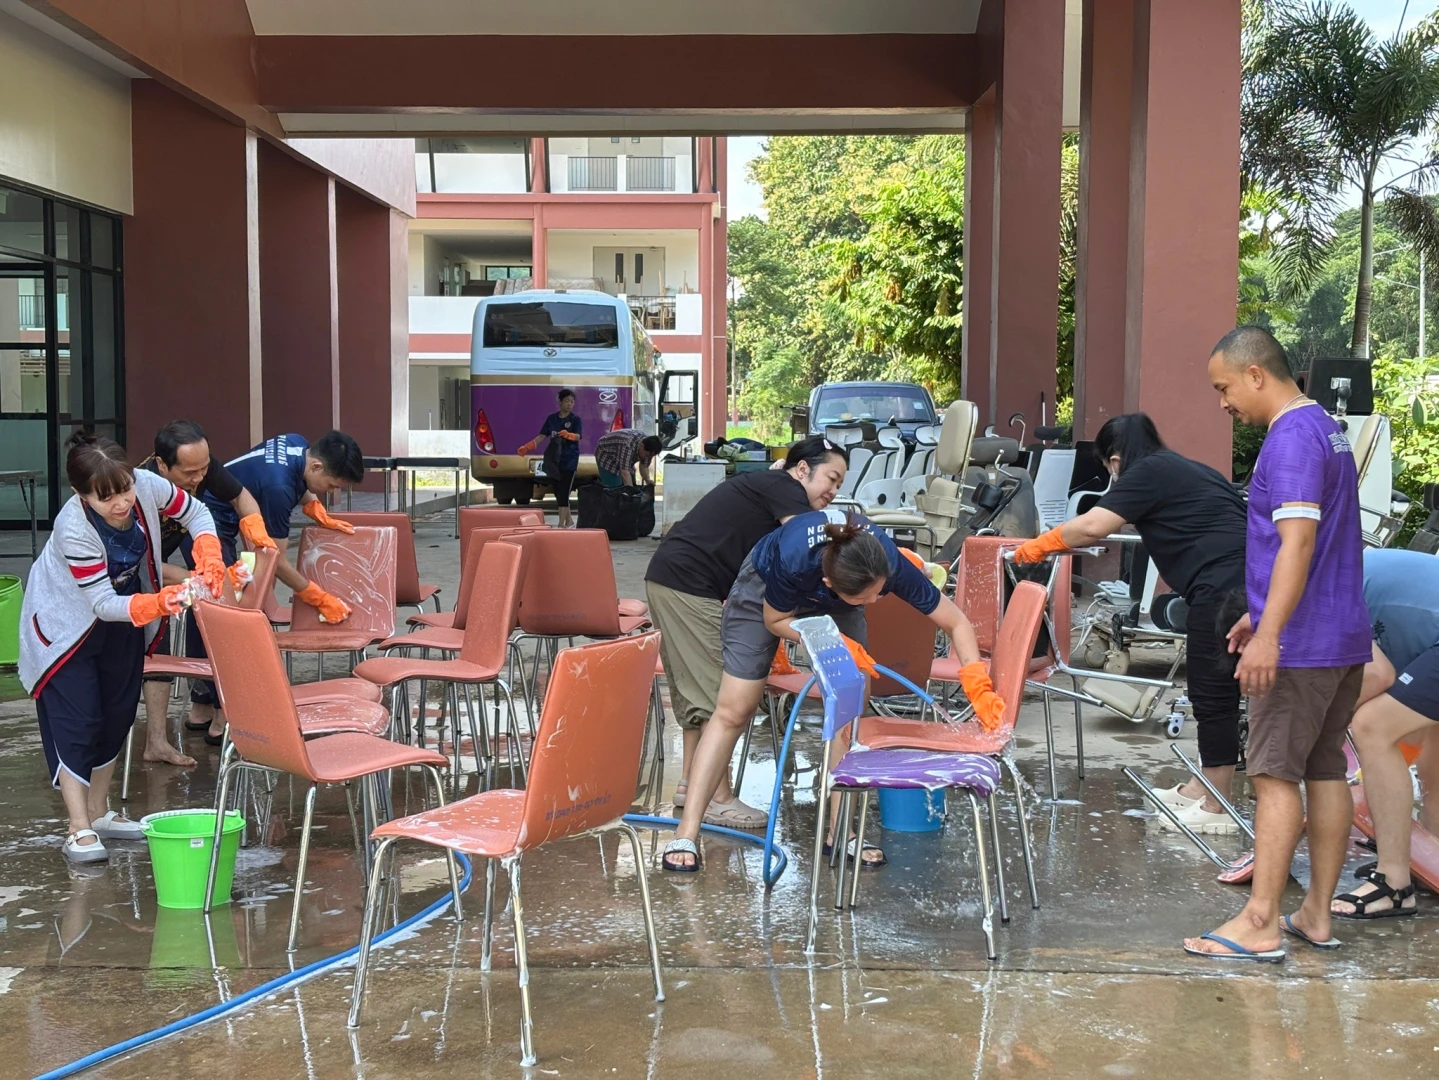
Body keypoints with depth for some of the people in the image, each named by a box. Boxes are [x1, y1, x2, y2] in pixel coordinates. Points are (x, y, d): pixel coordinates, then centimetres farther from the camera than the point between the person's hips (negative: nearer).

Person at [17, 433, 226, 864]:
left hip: (124, 611, 5)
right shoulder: (73, 530, -37)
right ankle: (79, 830, -5)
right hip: (67, 622, -5)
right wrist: (158, 603, -49)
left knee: (117, 714, 10)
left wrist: (209, 561, -26)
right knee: (77, 720, -9)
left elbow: (196, 514, -8)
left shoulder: (147, 486, -26)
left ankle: (99, 813, 25)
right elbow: (103, 604, -33)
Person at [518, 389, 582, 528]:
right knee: (558, 493, 8)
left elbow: (577, 437, -18)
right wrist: (526, 447, -2)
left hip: (569, 460, -5)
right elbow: (542, 436, 9)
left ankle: (561, 524, -12)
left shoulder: (575, 419, -3)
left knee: (563, 493, -11)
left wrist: (567, 435, -40)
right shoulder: (551, 418, 9)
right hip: (553, 460, 5)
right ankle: (568, 521, 21)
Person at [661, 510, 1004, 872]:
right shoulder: (793, 559, -44)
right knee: (733, 712, -4)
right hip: (766, 591, -2)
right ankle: (686, 832, 0)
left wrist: (977, 682, -39)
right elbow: (774, 619, -22)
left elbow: (955, 622, -27)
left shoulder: (891, 565, -39)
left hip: (835, 607, 3)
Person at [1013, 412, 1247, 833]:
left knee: (1214, 691, -2)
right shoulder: (1184, 469, 25)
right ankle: (1202, 786, 30)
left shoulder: (1148, 473, -4)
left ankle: (1215, 808, 5)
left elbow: (1092, 526, -12)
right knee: (1211, 688, 18)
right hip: (1245, 579, 10)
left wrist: (1039, 546, 1)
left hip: (1223, 586, -10)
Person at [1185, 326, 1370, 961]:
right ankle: (1317, 914, 19)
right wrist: (1261, 616, 26)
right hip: (1344, 636, 10)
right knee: (1326, 771, 12)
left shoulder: (1293, 436, -15)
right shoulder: (1327, 429, 17)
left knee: (1276, 774, -7)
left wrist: (1269, 633, -28)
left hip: (1302, 644, -10)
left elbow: (1298, 540, -24)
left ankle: (1260, 924, -3)